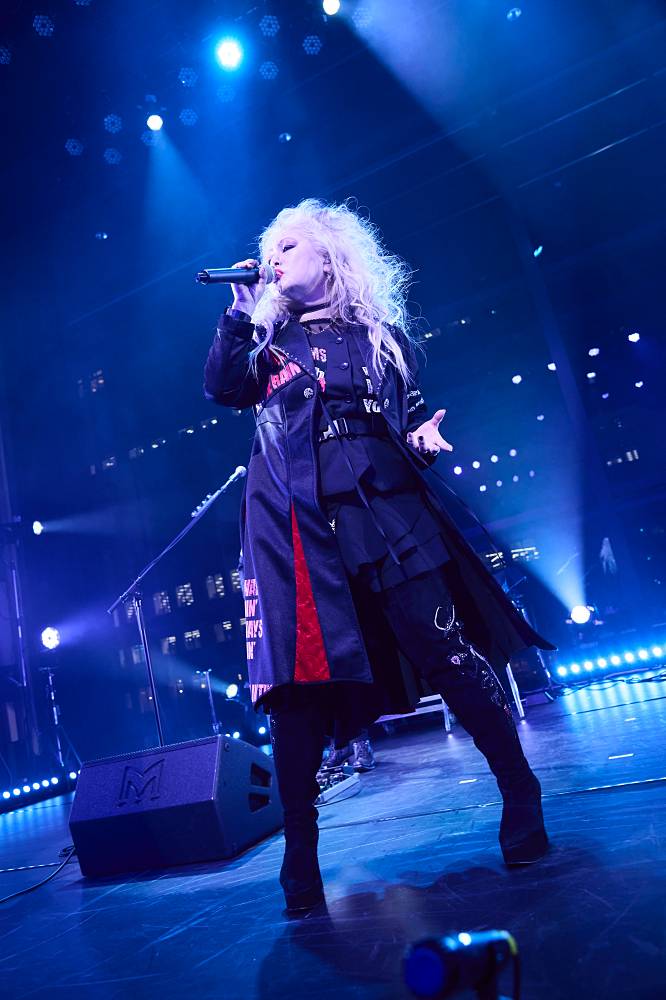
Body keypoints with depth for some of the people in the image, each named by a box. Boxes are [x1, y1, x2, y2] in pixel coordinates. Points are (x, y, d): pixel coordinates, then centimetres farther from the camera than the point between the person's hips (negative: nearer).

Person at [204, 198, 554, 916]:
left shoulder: (382, 333, 19)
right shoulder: (268, 342, 21)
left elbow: (417, 415, 19)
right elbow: (222, 388, 3)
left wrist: (425, 438, -3)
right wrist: (241, 308, 1)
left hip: (385, 507, 0)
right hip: (295, 523, 1)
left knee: (449, 652, -6)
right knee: (295, 677, -5)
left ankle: (522, 799, 13)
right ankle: (300, 859, 7)